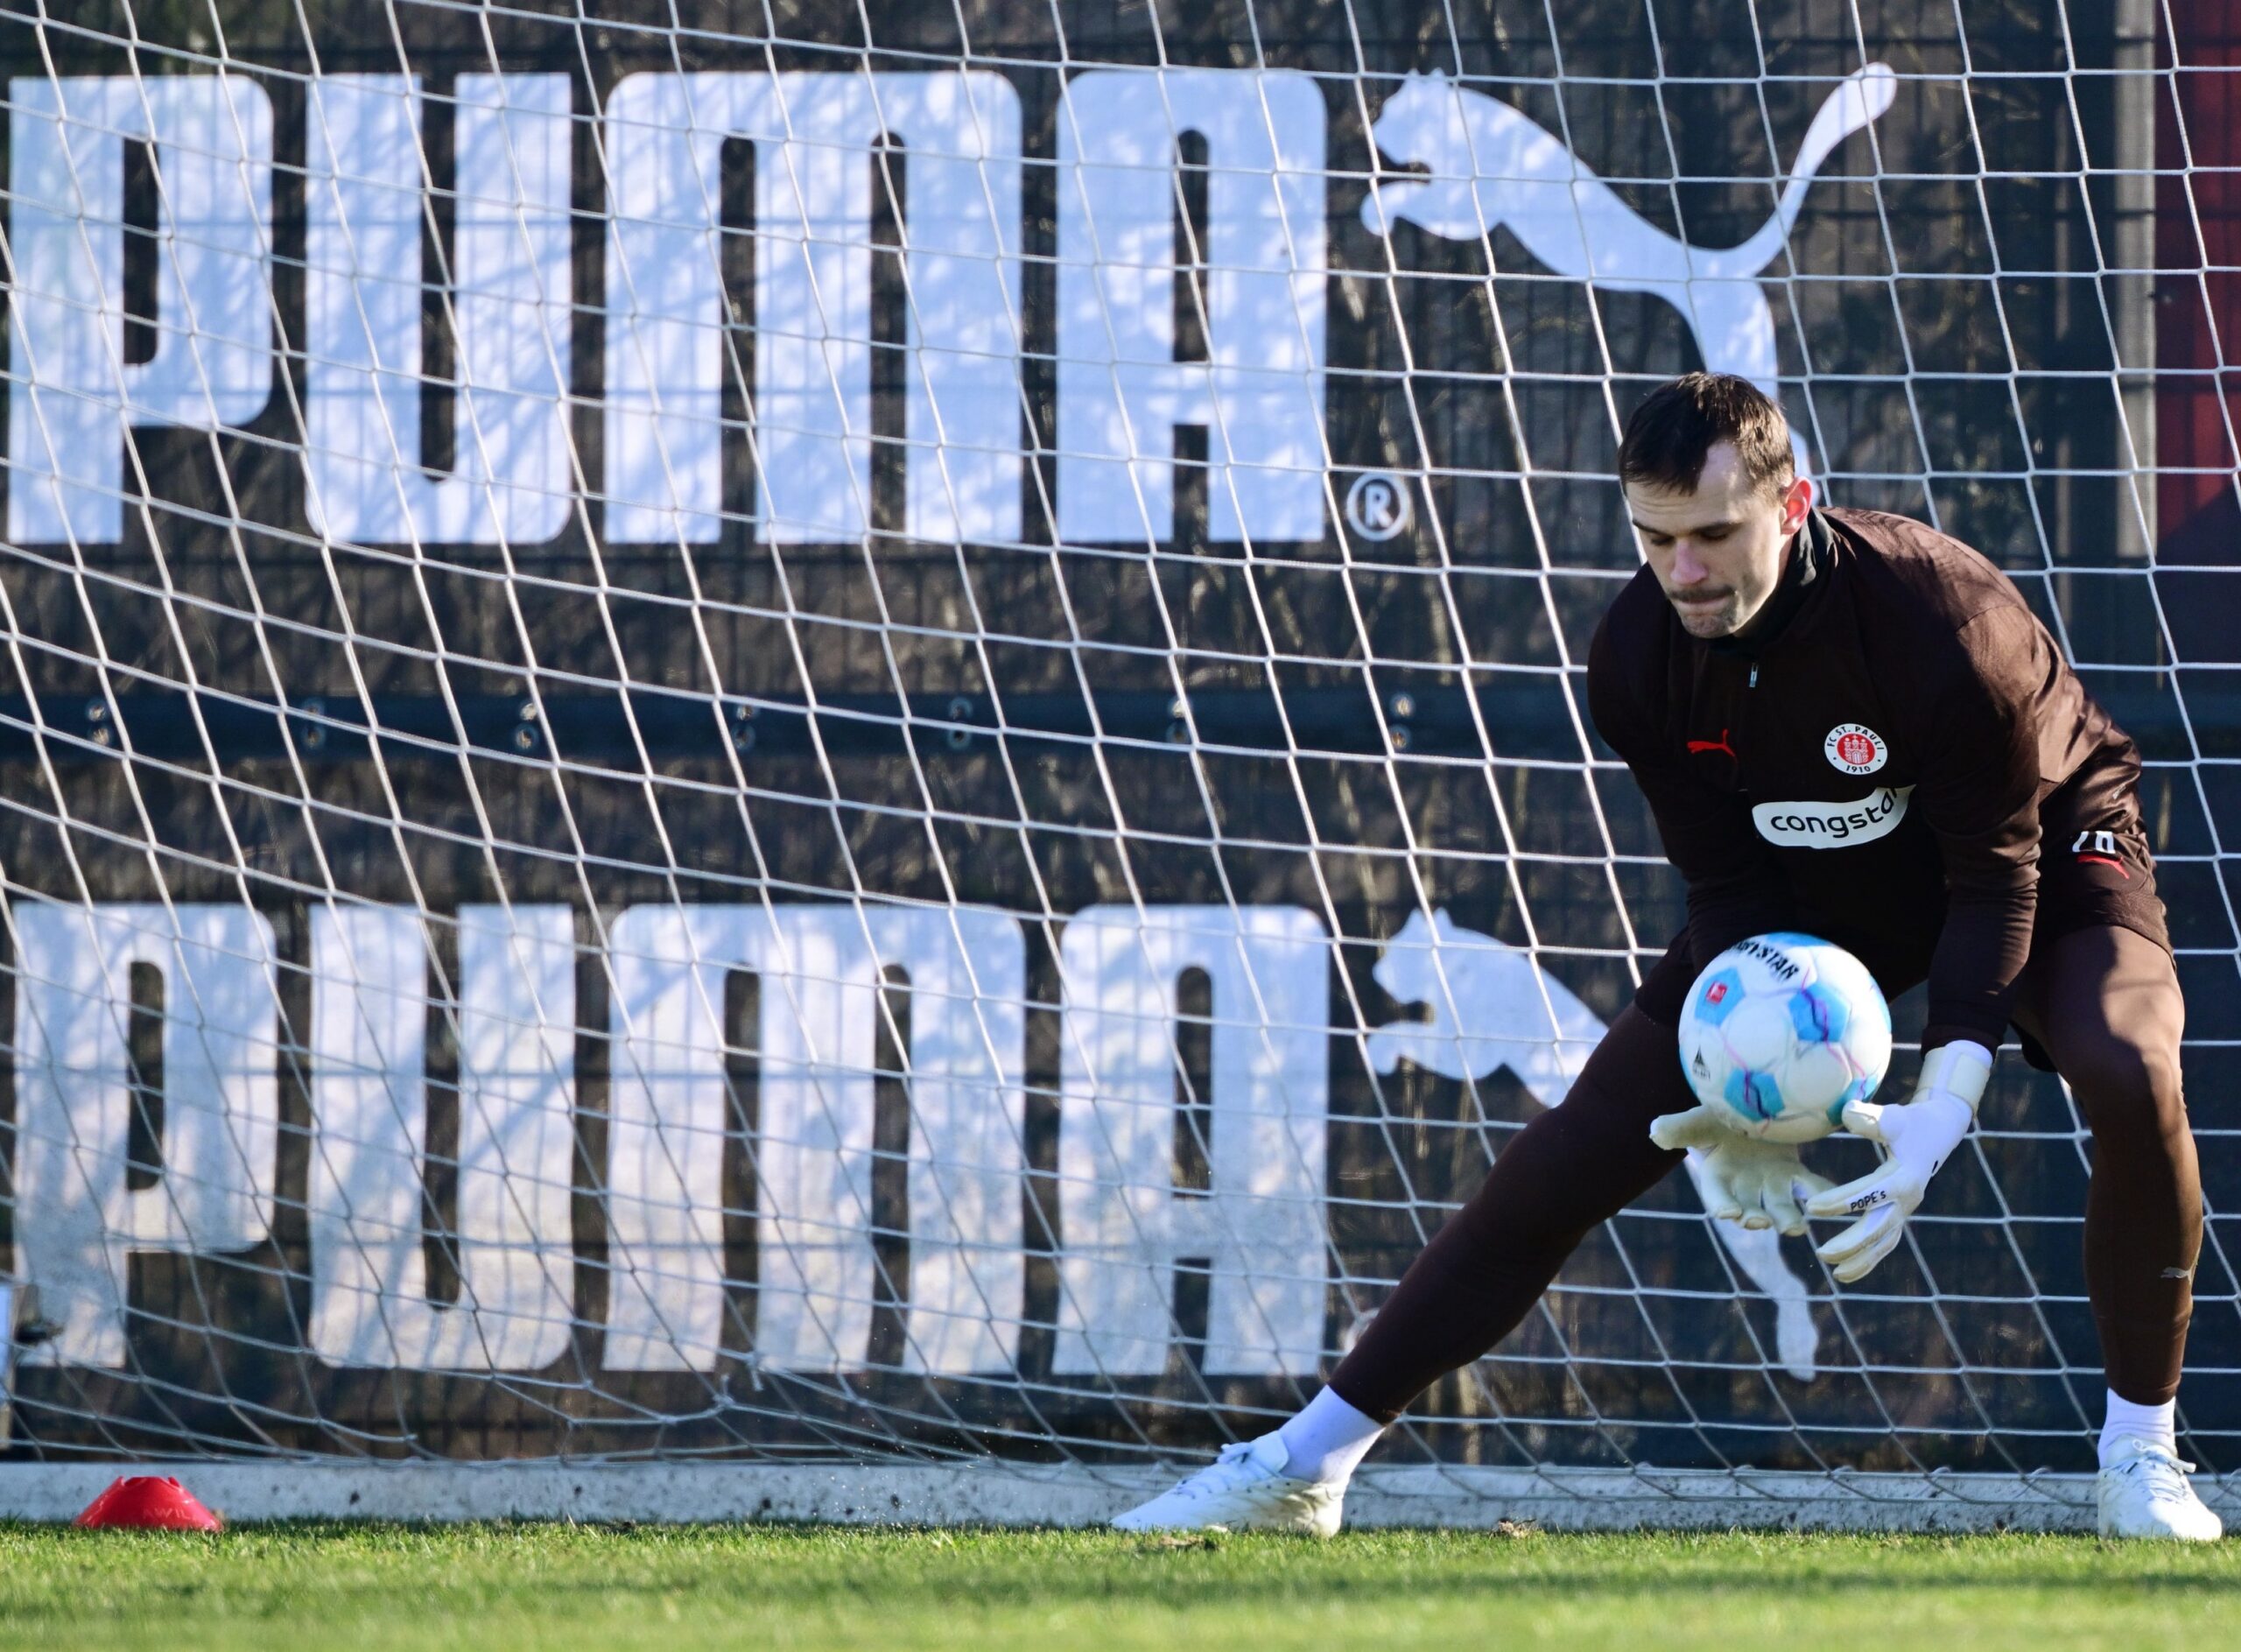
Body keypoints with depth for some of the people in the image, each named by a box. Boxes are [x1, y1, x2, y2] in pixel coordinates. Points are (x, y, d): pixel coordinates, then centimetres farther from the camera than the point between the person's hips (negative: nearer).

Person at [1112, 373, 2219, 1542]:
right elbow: (1731, 887, -14)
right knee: (1572, 1151, -4)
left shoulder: (1943, 620, -36)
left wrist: (1936, 1114, -42)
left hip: (2043, 843, -4)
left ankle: (2141, 1456, -16)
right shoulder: (1640, 651, -21)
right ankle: (1306, 1465, 4)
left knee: (2129, 1071, -34)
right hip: (1811, 894, 4)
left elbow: (1996, 876, -31)